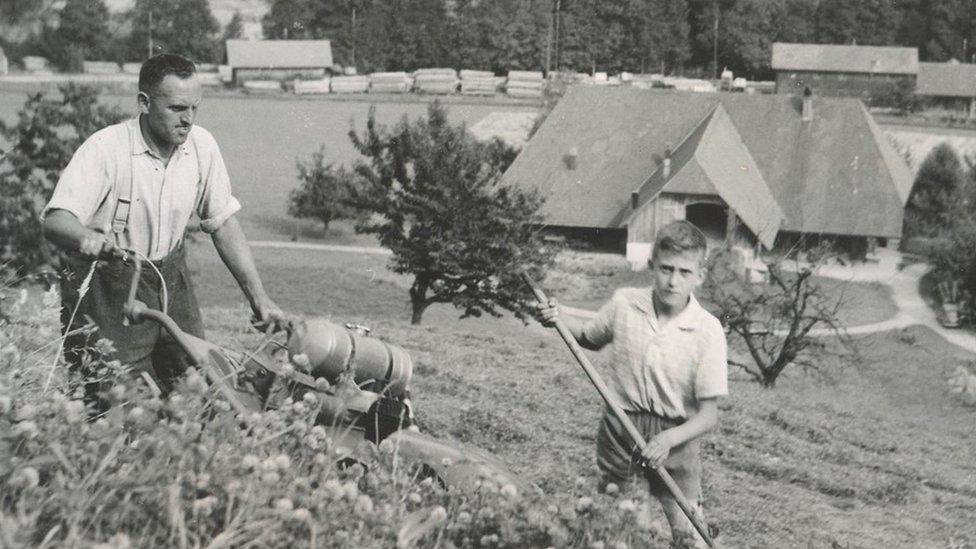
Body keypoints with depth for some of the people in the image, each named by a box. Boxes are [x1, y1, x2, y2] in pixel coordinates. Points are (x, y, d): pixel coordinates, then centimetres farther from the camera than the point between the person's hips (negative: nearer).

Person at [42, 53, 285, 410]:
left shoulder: (202, 146, -5)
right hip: (107, 289, -5)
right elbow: (55, 221, -29)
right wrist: (85, 237, -53)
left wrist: (259, 299, 1)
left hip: (170, 278, 5)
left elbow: (224, 223, 4)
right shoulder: (105, 149, -20)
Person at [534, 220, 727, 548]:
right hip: (619, 425, 3)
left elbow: (709, 416, -14)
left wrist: (669, 439, -30)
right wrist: (558, 320, -4)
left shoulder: (707, 330, -17)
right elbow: (590, 338, 15)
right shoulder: (624, 304, -8)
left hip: (674, 438, -2)